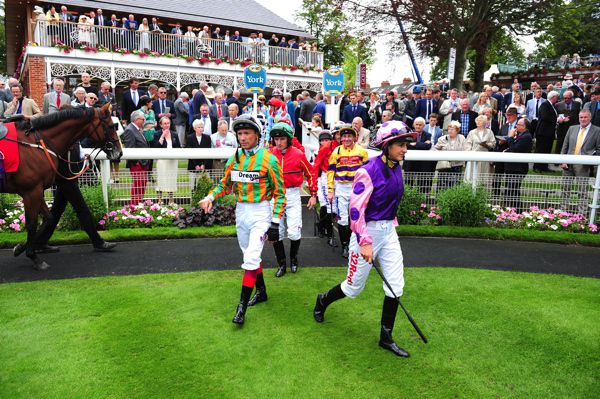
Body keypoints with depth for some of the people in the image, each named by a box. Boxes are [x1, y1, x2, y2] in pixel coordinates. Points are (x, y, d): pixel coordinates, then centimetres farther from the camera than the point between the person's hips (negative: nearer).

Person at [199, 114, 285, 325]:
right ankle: (261, 291, 37)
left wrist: (275, 223, -13)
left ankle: (242, 307, -1)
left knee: (251, 258, -10)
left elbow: (279, 193, -10)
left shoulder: (268, 159, -13)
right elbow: (225, 184, 13)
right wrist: (211, 197, -8)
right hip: (241, 211, 6)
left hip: (261, 212, -6)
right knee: (250, 255, 17)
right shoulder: (234, 158, 3)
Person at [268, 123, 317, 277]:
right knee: (276, 233, 5)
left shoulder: (298, 154, -6)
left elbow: (310, 174, 4)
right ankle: (281, 264, 23)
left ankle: (293, 259, 25)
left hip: (293, 195, -2)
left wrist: (313, 195, 5)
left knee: (294, 233, -4)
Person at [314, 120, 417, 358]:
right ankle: (322, 301, 38)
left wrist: (390, 222, 19)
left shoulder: (396, 168, 4)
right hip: (367, 232, -7)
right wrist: (365, 242, -27)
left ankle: (386, 337, 19)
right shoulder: (369, 171, -20)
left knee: (396, 285, 4)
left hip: (389, 231, 7)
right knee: (354, 287, 8)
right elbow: (356, 209, -23)